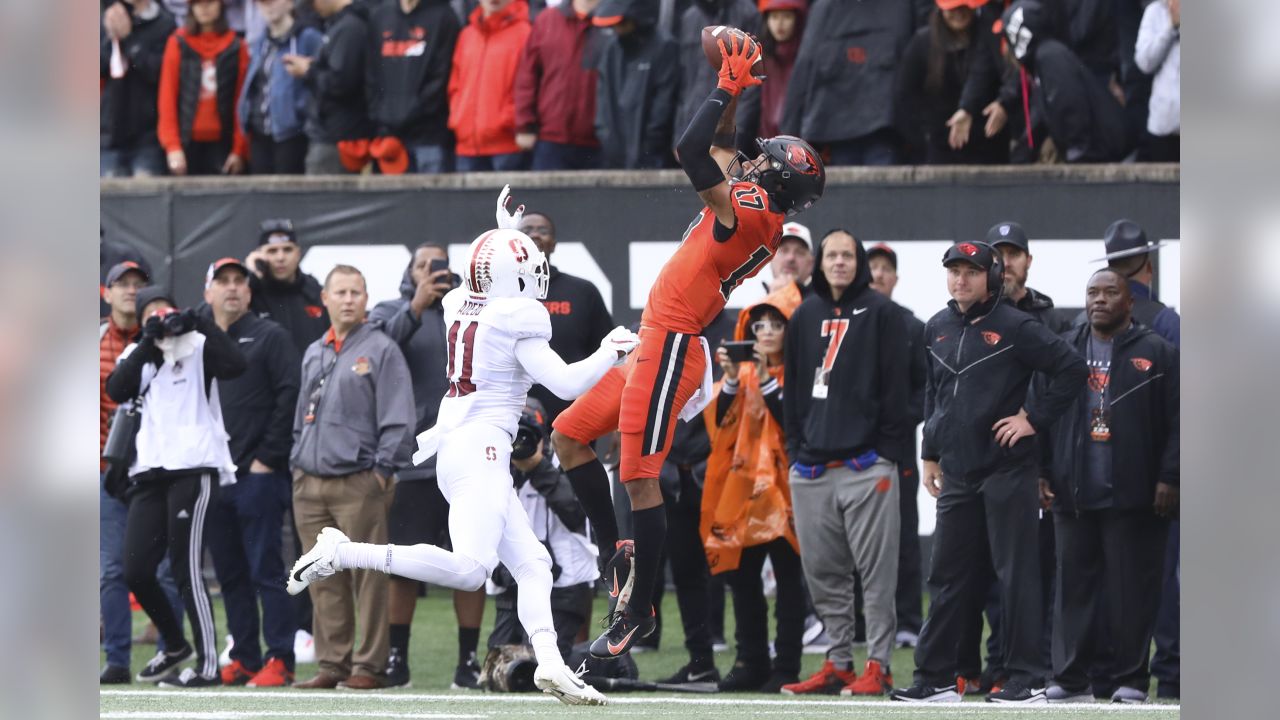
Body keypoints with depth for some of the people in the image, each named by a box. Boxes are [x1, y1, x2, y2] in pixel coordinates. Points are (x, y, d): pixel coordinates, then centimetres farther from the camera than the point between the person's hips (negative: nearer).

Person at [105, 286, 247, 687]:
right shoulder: (137, 356, 16)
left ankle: (208, 664, -3)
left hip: (193, 469, -6)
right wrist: (147, 343, -9)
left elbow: (235, 365, -16)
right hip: (150, 473, 6)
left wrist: (200, 324, -15)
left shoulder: (197, 348, 3)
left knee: (187, 570, -9)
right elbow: (117, 390, -3)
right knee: (136, 571, 3)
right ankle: (175, 646, 24)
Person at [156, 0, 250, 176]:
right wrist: (173, 147, -7)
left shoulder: (236, 47, 4)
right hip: (188, 143, 0)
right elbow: (167, 98, 1)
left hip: (221, 143, 0)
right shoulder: (178, 44, 3)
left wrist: (239, 150, -5)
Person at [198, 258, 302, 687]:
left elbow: (290, 397, -8)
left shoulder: (269, 337, 0)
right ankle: (244, 660, 14)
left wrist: (269, 456, -12)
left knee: (265, 570, -8)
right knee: (230, 574, 8)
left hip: (257, 475, -6)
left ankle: (279, 661, -7)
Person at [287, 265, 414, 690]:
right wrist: (297, 463, 14)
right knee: (324, 580, 6)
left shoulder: (381, 350, 0)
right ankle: (332, 663, 10)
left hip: (358, 483, -6)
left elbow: (397, 417, -5)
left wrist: (382, 469, -11)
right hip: (309, 483, 6)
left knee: (366, 576, -7)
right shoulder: (313, 355, 19)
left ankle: (369, 665, -5)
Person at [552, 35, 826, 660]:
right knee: (569, 434, 15)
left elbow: (694, 150, -20)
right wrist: (732, 95, 20)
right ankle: (616, 548, 16)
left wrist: (725, 92, -9)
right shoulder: (760, 220, 13)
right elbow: (719, 147, 28)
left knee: (640, 479, -9)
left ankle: (637, 611, -5)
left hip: (669, 349, -10)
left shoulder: (752, 214, -14)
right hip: (655, 346, 10)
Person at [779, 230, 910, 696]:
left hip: (866, 465, -5)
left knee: (876, 572, -5)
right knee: (823, 572, 7)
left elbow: (896, 386, -3)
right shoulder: (805, 317, 15)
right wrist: (794, 448, 10)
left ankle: (878, 666, -3)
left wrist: (888, 450, -9)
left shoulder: (881, 313, 0)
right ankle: (838, 663, 14)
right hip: (812, 466, 6)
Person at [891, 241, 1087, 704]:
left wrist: (1035, 418, -11)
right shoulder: (937, 330, 12)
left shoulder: (1015, 327, -8)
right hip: (957, 474, 6)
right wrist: (930, 454, 20)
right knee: (948, 578, 8)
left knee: (1016, 574, -4)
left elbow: (1072, 370, -9)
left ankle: (1027, 680, -1)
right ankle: (935, 678, 12)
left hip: (1006, 471, -6)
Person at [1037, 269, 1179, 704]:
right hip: (1073, 495, 4)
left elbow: (1175, 423, -2)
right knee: (1073, 587, 5)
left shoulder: (1155, 353, 2)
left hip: (1132, 497, -3)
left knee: (1132, 590, -1)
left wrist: (1168, 479, -9)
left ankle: (1131, 680, 5)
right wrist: (1040, 472, 5)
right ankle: (1070, 680, 9)